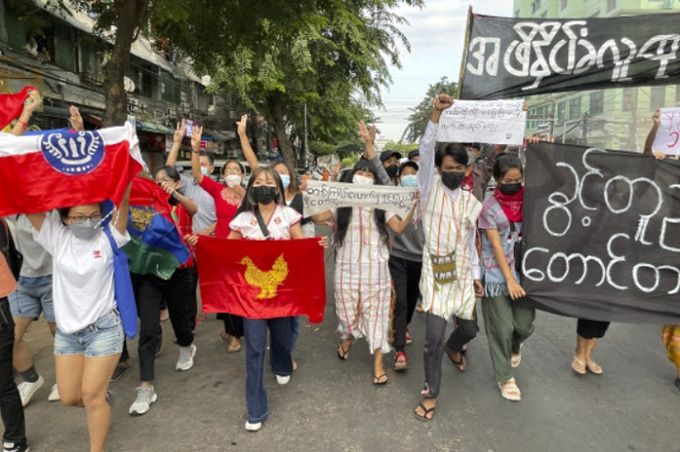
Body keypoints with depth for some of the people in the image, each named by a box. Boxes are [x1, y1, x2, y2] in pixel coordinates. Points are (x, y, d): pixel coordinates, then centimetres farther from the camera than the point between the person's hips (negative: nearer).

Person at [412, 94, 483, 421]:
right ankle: (431, 394, 12)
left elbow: (471, 243, 14)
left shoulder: (471, 202, 9)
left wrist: (476, 276, 13)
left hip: (462, 273, 4)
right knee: (433, 337, -6)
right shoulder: (430, 189, -2)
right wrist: (436, 115, -26)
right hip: (435, 272, -4)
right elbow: (425, 152, -17)